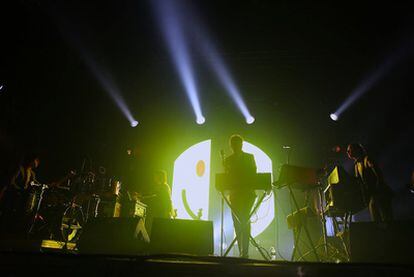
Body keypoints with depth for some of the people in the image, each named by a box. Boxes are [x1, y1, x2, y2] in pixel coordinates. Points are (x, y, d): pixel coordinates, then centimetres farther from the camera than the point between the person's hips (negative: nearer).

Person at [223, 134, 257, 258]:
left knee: (244, 221, -14)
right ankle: (242, 252, 14)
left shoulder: (250, 157, 6)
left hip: (247, 193, -3)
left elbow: (253, 174, 2)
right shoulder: (228, 160, 11)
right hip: (234, 194, 3)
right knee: (237, 222, 4)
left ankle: (244, 252, -9)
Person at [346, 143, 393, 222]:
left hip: (379, 192, -8)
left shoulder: (367, 159, -6)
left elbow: (379, 175, -13)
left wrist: (376, 189, -17)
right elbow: (360, 182, 16)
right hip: (371, 195, 8)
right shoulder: (356, 164, 17)